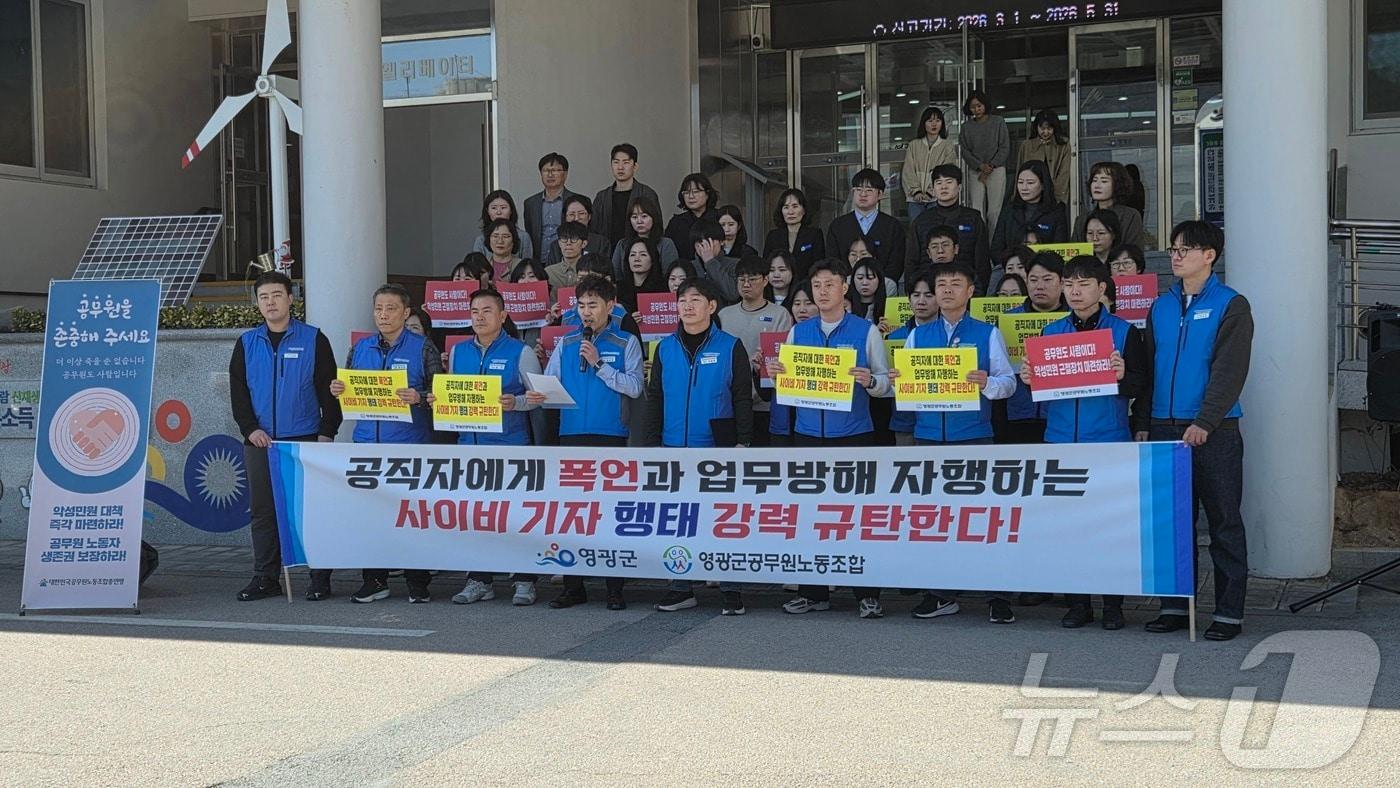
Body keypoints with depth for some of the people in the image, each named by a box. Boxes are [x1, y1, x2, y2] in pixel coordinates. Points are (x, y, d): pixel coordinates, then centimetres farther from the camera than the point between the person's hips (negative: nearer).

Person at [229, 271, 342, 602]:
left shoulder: (313, 339, 2)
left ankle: (320, 577, 4)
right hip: (259, 441, 3)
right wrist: (250, 428, -4)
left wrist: (327, 433, -8)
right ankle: (265, 577, 12)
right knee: (262, 510, 5)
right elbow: (237, 391, 9)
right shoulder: (247, 343, 11)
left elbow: (328, 389, 0)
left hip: (305, 440, -3)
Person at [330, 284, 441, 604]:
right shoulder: (360, 348, 13)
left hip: (411, 443, -4)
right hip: (368, 442, 4)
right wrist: (338, 390, -2)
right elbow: (348, 390, 20)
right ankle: (374, 580, 14)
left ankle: (417, 583, 7)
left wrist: (419, 398, -23)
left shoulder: (423, 348, 0)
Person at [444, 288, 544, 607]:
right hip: (470, 443, 5)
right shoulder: (459, 351, 13)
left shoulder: (520, 352, -1)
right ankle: (479, 580, 15)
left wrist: (515, 403, -21)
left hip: (511, 445, -4)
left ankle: (525, 581, 5)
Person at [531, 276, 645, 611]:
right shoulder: (566, 343, 12)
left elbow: (633, 387, -7)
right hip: (571, 434, 3)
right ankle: (573, 586, 12)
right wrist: (536, 396, -17)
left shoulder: (626, 343, 4)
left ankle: (615, 588, 5)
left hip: (611, 436, -3)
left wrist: (598, 364, -13)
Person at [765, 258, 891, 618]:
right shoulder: (798, 332, 11)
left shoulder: (866, 331, 2)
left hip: (853, 435, -3)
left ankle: (868, 594, 4)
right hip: (808, 433, 3)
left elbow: (886, 384, 2)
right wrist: (776, 373, -6)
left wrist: (869, 381, -19)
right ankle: (813, 592, 11)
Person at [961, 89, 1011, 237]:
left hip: (997, 170, -2)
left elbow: (1004, 147, 1)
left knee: (994, 211, -9)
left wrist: (991, 166, -7)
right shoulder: (967, 127, 10)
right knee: (976, 211, -6)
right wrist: (980, 165, -8)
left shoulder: (998, 122, 4)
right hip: (977, 172, 2)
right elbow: (965, 151, 7)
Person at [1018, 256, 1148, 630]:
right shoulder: (1051, 332, 12)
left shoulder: (1123, 331, 1)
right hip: (1061, 441, 3)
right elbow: (1040, 385, 16)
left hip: (1109, 442, -3)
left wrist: (1123, 375, -23)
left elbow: (1143, 383, -3)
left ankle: (1113, 604, 9)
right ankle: (1077, 602, 12)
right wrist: (1029, 380, -6)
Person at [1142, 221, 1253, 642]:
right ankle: (1175, 604, 15)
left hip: (1214, 431, -5)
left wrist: (1204, 422, -19)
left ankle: (1230, 610, 5)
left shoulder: (1231, 306, -3)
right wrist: (1143, 422, 6)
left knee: (1224, 522, 0)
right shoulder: (1161, 307, 13)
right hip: (1165, 428, 5)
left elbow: (1229, 370, -11)